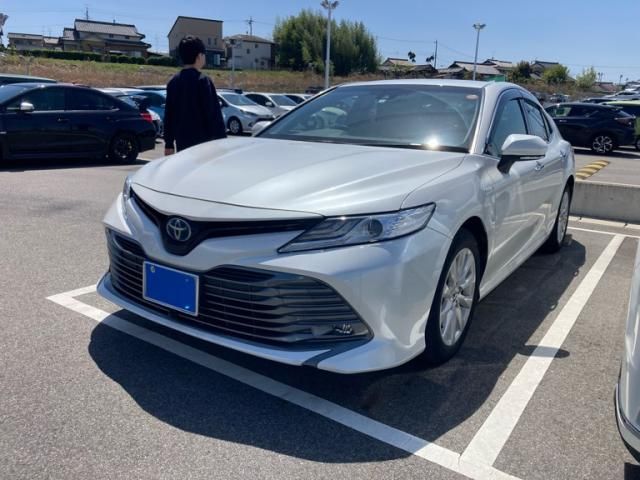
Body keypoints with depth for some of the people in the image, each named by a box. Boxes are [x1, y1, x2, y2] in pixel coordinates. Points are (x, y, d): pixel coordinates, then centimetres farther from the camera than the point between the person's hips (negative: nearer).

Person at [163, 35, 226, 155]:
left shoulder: (173, 82, 10)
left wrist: (169, 144, 18)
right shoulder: (202, 81, -11)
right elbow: (213, 113, -13)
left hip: (182, 143, 7)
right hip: (202, 142, -7)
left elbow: (168, 115, 13)